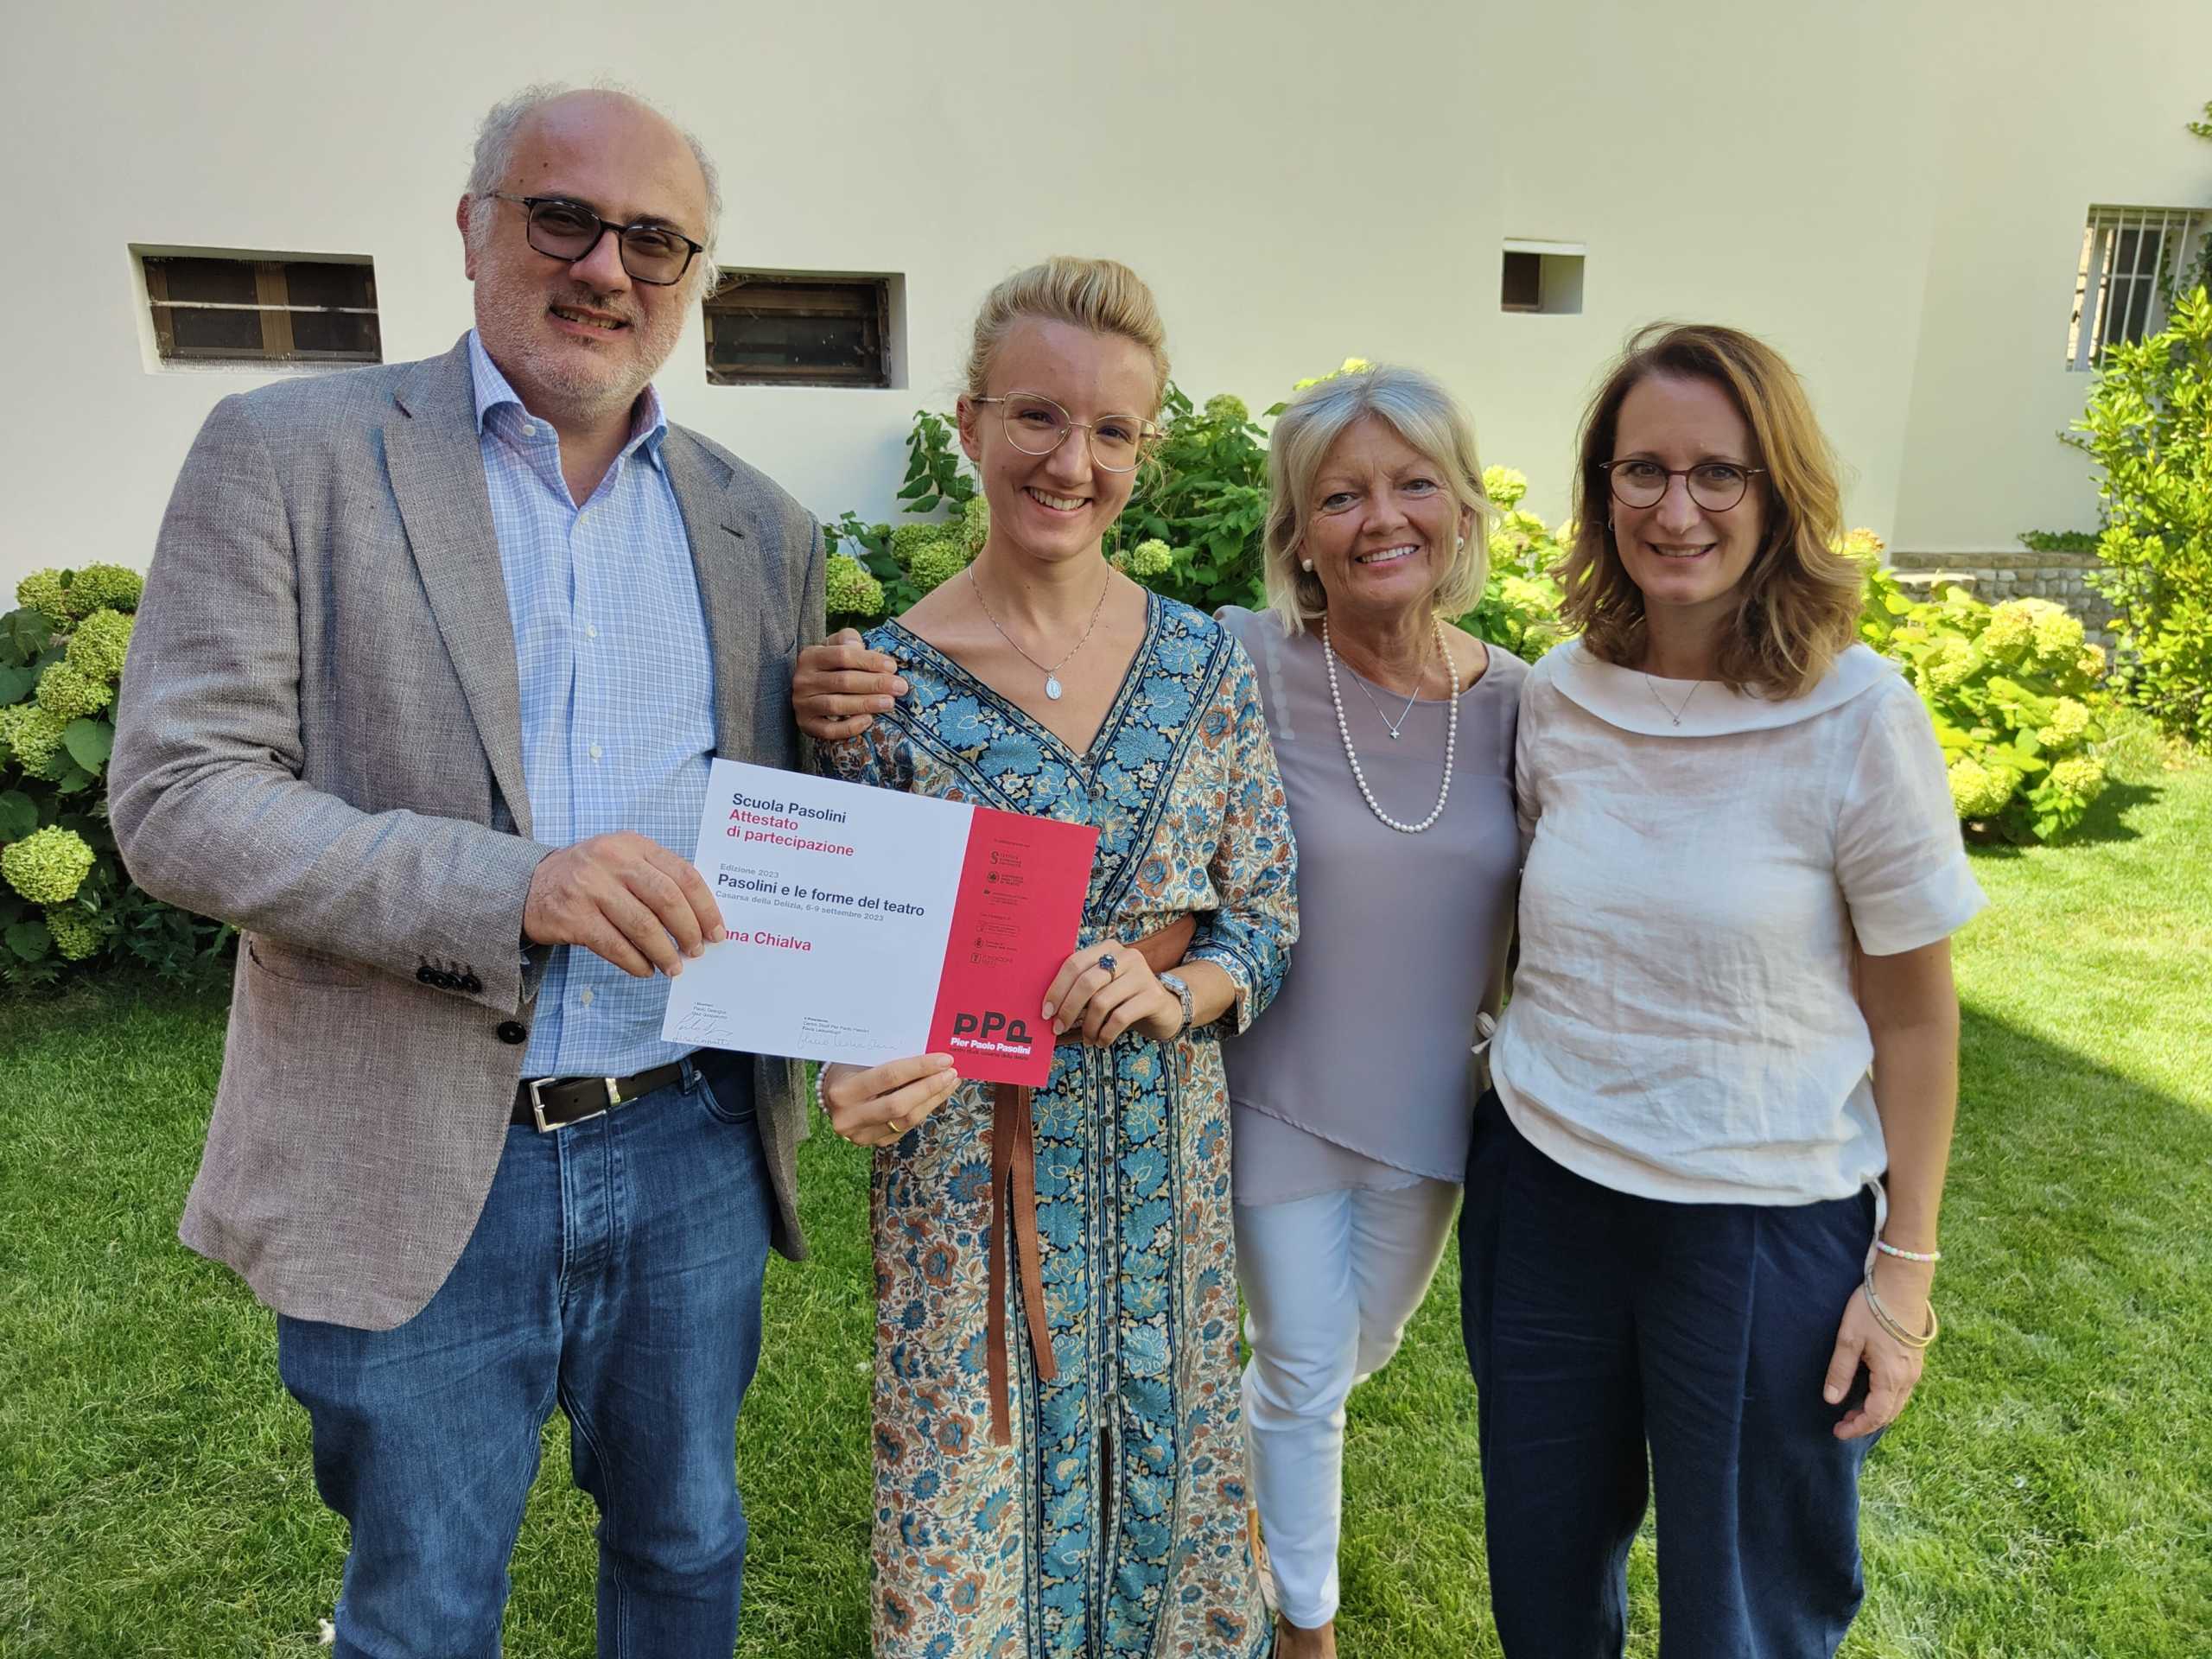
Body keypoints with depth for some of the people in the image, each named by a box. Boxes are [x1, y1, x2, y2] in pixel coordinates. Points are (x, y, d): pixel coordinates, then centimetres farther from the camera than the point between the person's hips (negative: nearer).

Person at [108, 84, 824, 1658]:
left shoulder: (763, 525, 7)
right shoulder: (288, 451, -4)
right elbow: (174, 797, -11)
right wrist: (509, 889, -25)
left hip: (692, 1154, 3)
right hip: (416, 1173, -3)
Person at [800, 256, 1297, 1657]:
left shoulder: (1208, 661, -1)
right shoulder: (890, 678, -9)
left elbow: (1267, 915, 2)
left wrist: (1172, 991, -17)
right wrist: (863, 1076, -24)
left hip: (1168, 1147, 3)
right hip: (969, 1161, -2)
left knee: (1161, 1468, 19)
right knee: (970, 1495, 11)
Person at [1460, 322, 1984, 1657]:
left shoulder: (1858, 718, -14)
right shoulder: (1558, 696, -3)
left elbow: (1915, 1015, -8)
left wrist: (1906, 1266, -6)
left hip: (1766, 1229, -3)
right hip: (1543, 1194, 4)